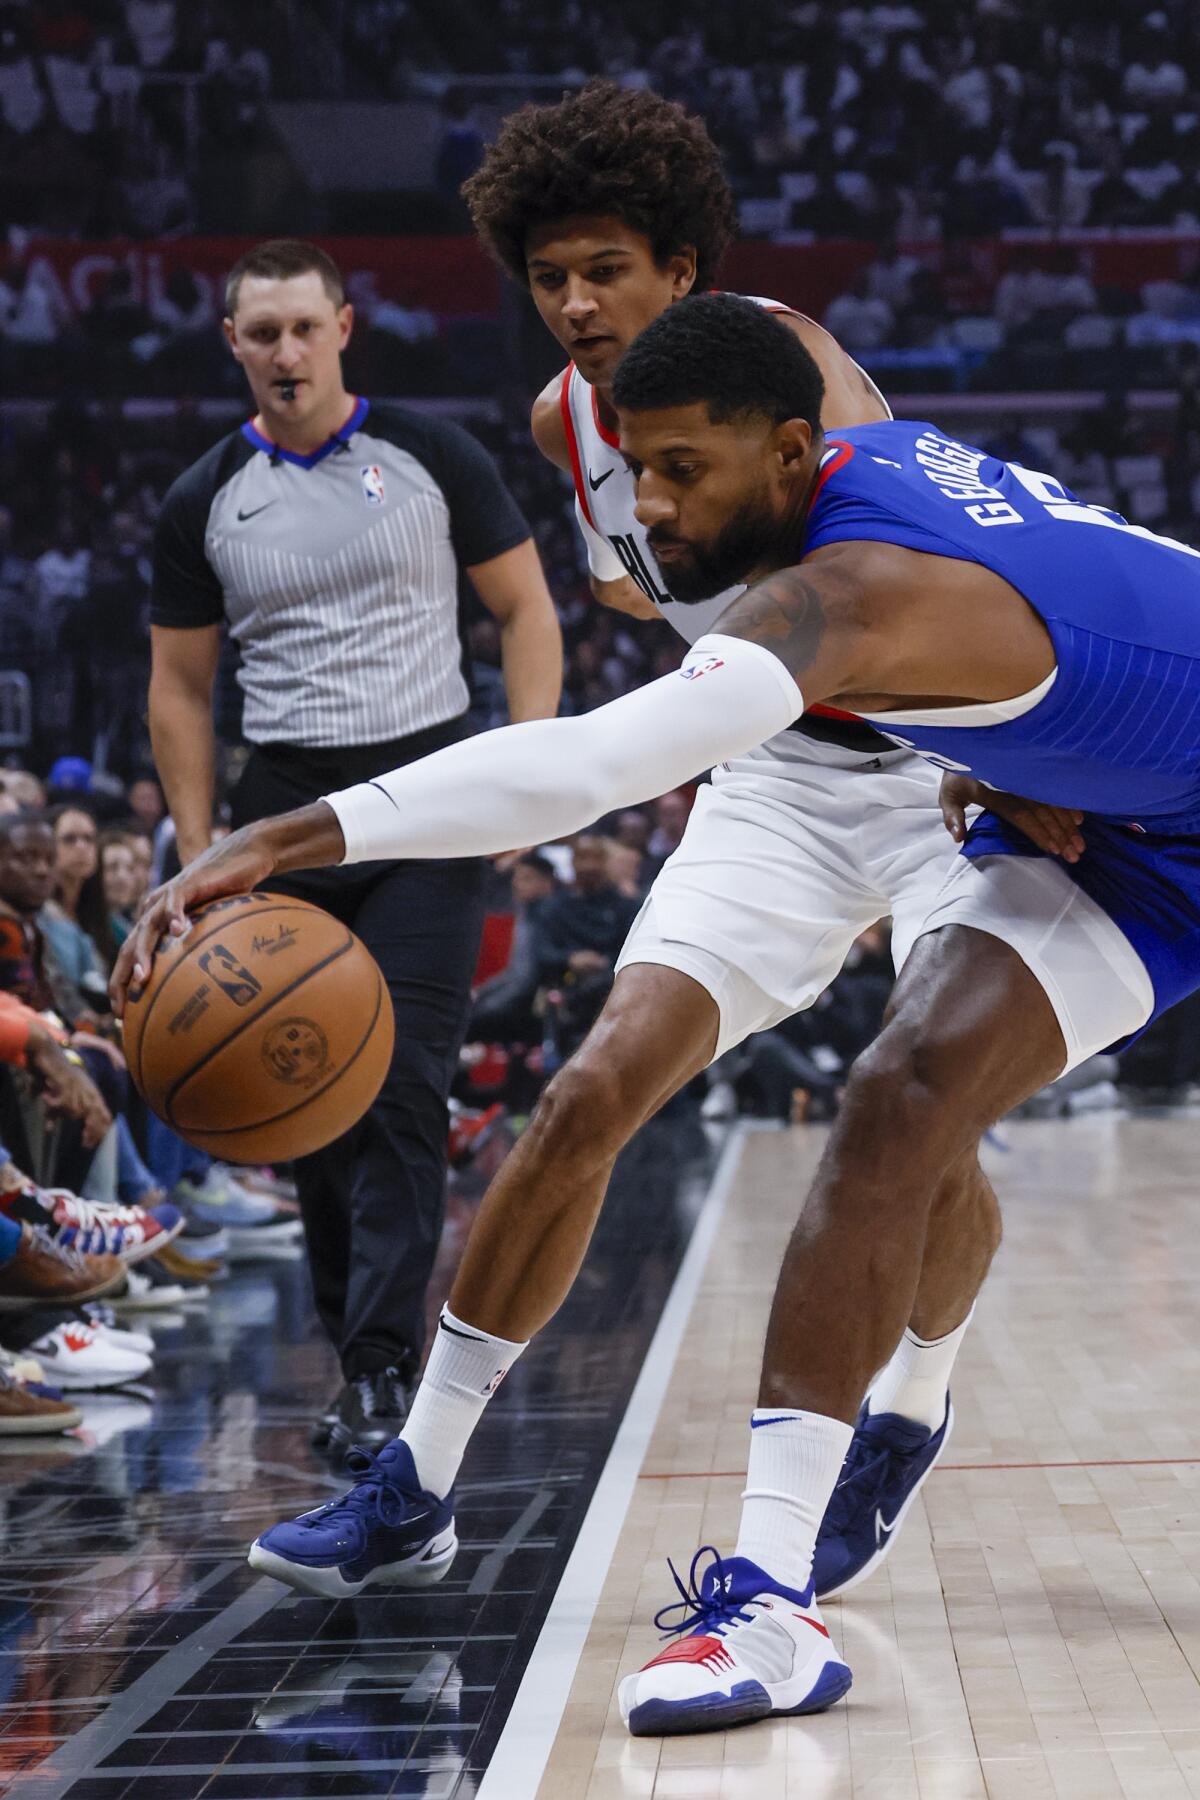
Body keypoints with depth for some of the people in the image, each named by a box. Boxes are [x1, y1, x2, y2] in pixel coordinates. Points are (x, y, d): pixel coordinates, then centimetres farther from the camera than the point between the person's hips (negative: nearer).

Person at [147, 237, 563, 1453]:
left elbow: (524, 608, 6)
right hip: (286, 808, 3)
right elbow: (180, 686, 11)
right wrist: (199, 858, 4)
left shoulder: (430, 459, 0)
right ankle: (351, 1339, 21)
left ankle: (383, 1368, -13)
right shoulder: (204, 502, 5)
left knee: (404, 1083, -11)